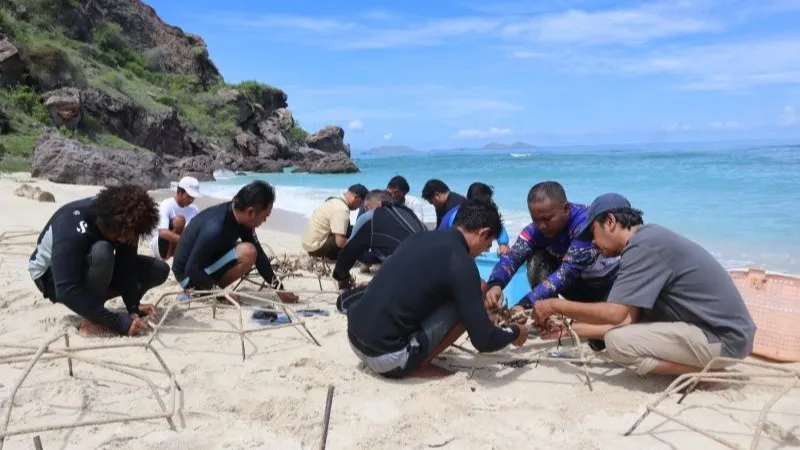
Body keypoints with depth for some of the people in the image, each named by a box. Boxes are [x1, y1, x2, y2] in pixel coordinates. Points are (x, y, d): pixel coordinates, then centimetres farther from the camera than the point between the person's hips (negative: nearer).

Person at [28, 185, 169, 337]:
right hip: (50, 276, -6)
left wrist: (134, 308, -30)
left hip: (92, 269, 6)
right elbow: (67, 291, -41)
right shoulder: (73, 225, -37)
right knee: (101, 253, -39)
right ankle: (91, 320, -21)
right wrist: (119, 322, -43)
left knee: (160, 270, -11)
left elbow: (127, 267, -16)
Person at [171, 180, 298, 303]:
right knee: (248, 253, -24)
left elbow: (259, 254, 1)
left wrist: (279, 289, 1)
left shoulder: (239, 216, -6)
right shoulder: (215, 228, -32)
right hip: (188, 276, -9)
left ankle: (206, 287, 7)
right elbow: (191, 269, -28)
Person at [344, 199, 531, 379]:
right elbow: (483, 341, -11)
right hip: (386, 355, -8)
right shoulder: (461, 263, -11)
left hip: (354, 337, 8)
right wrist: (515, 332, 11)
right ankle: (418, 366, 5)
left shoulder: (420, 237, 12)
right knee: (467, 307, 0)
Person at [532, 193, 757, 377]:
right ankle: (705, 364, 8)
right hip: (723, 327, 10)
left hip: (724, 337, -10)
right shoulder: (648, 239, 11)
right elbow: (629, 319, 10)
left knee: (618, 342, -19)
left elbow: (615, 314, -23)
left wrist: (556, 305, -11)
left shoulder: (644, 244, -18)